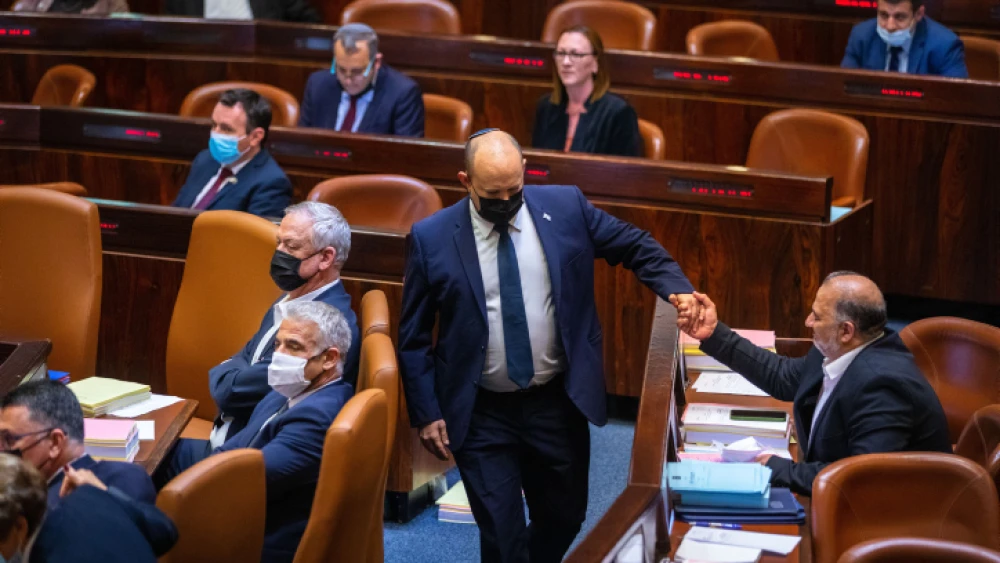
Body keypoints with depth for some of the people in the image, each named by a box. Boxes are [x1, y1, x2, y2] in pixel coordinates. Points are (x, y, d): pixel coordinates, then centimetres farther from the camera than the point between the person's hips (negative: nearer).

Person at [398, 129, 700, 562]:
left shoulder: (566, 207, -5)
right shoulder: (432, 238, -8)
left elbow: (633, 246, 6)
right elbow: (414, 336, -2)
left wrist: (676, 287, -12)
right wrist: (426, 413, -5)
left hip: (559, 402, 2)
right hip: (481, 414, -2)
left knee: (564, 519, 16)